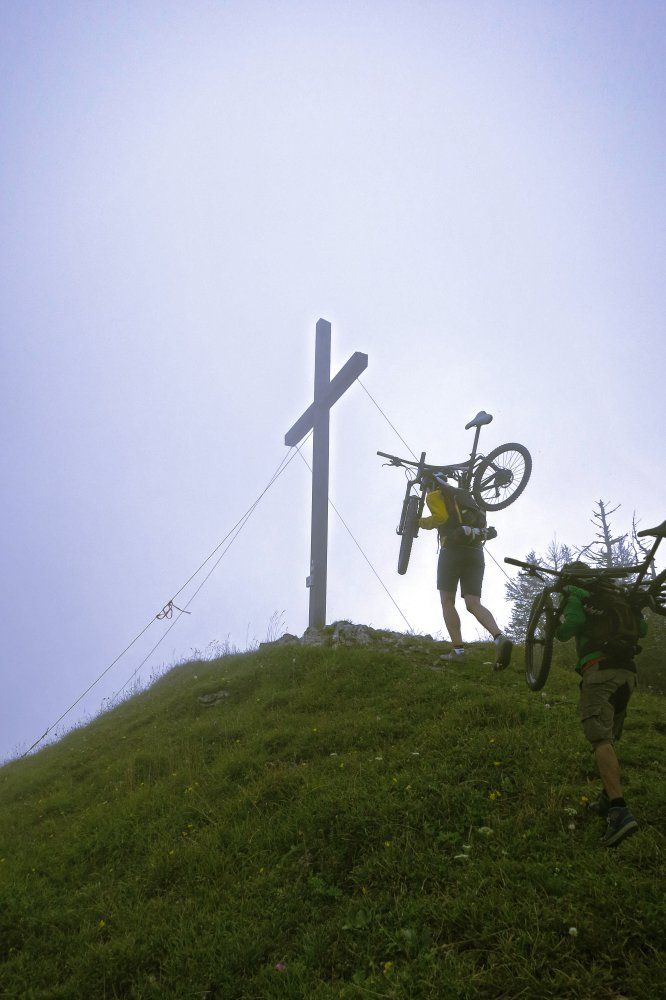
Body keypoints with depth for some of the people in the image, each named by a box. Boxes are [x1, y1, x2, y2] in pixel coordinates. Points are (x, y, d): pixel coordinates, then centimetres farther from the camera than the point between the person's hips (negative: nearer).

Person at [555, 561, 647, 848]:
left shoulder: (577, 596, 3)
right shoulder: (617, 594, 22)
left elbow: (566, 631, -9)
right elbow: (642, 628, 22)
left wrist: (558, 626, 14)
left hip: (599, 670, -7)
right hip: (628, 672, 7)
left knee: (601, 740, -16)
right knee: (609, 738, 20)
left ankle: (620, 812, -30)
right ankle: (606, 801, 24)